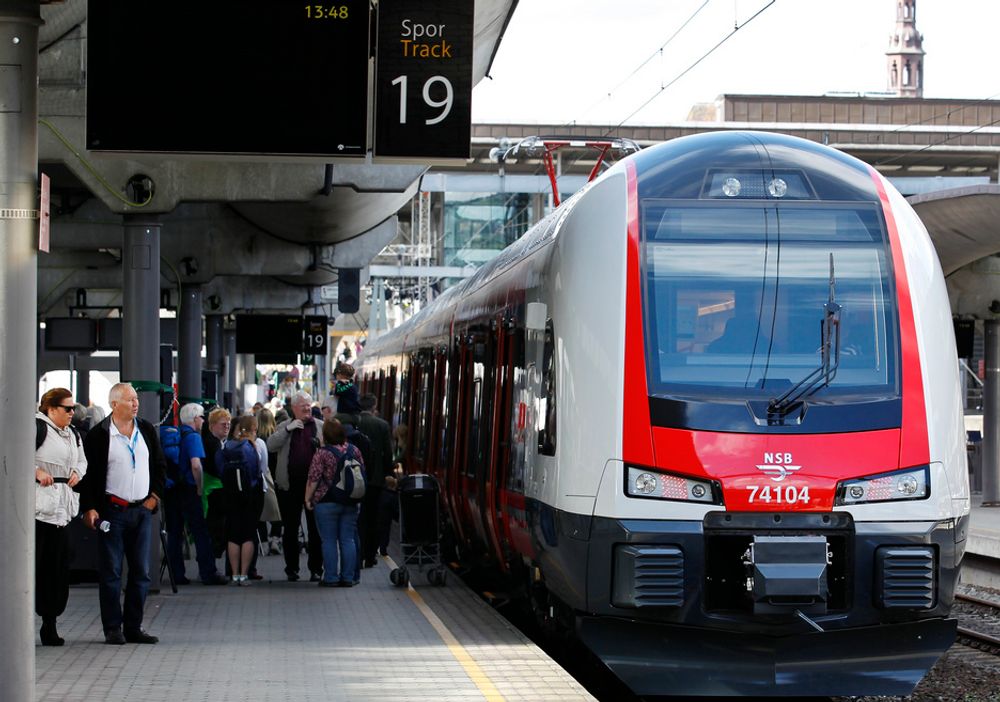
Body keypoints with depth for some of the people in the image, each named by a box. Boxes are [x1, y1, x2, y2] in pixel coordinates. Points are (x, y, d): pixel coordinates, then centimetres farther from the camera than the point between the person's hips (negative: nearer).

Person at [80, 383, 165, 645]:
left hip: (142, 510, 5)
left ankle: (133, 627, 13)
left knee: (141, 572, 5)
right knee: (111, 572, -2)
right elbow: (88, 473, -3)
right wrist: (89, 508, -10)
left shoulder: (147, 430, 10)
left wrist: (154, 496, 7)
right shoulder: (99, 435, -4)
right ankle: (113, 629, 3)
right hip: (112, 511, -5)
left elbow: (160, 466, 18)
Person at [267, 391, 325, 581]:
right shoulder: (284, 427, 8)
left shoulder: (321, 426, 7)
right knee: (290, 529, 7)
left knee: (315, 529, 3)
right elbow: (270, 446, -6)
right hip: (289, 485, 1)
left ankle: (316, 569, 10)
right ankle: (291, 568, 15)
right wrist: (288, 429, -15)